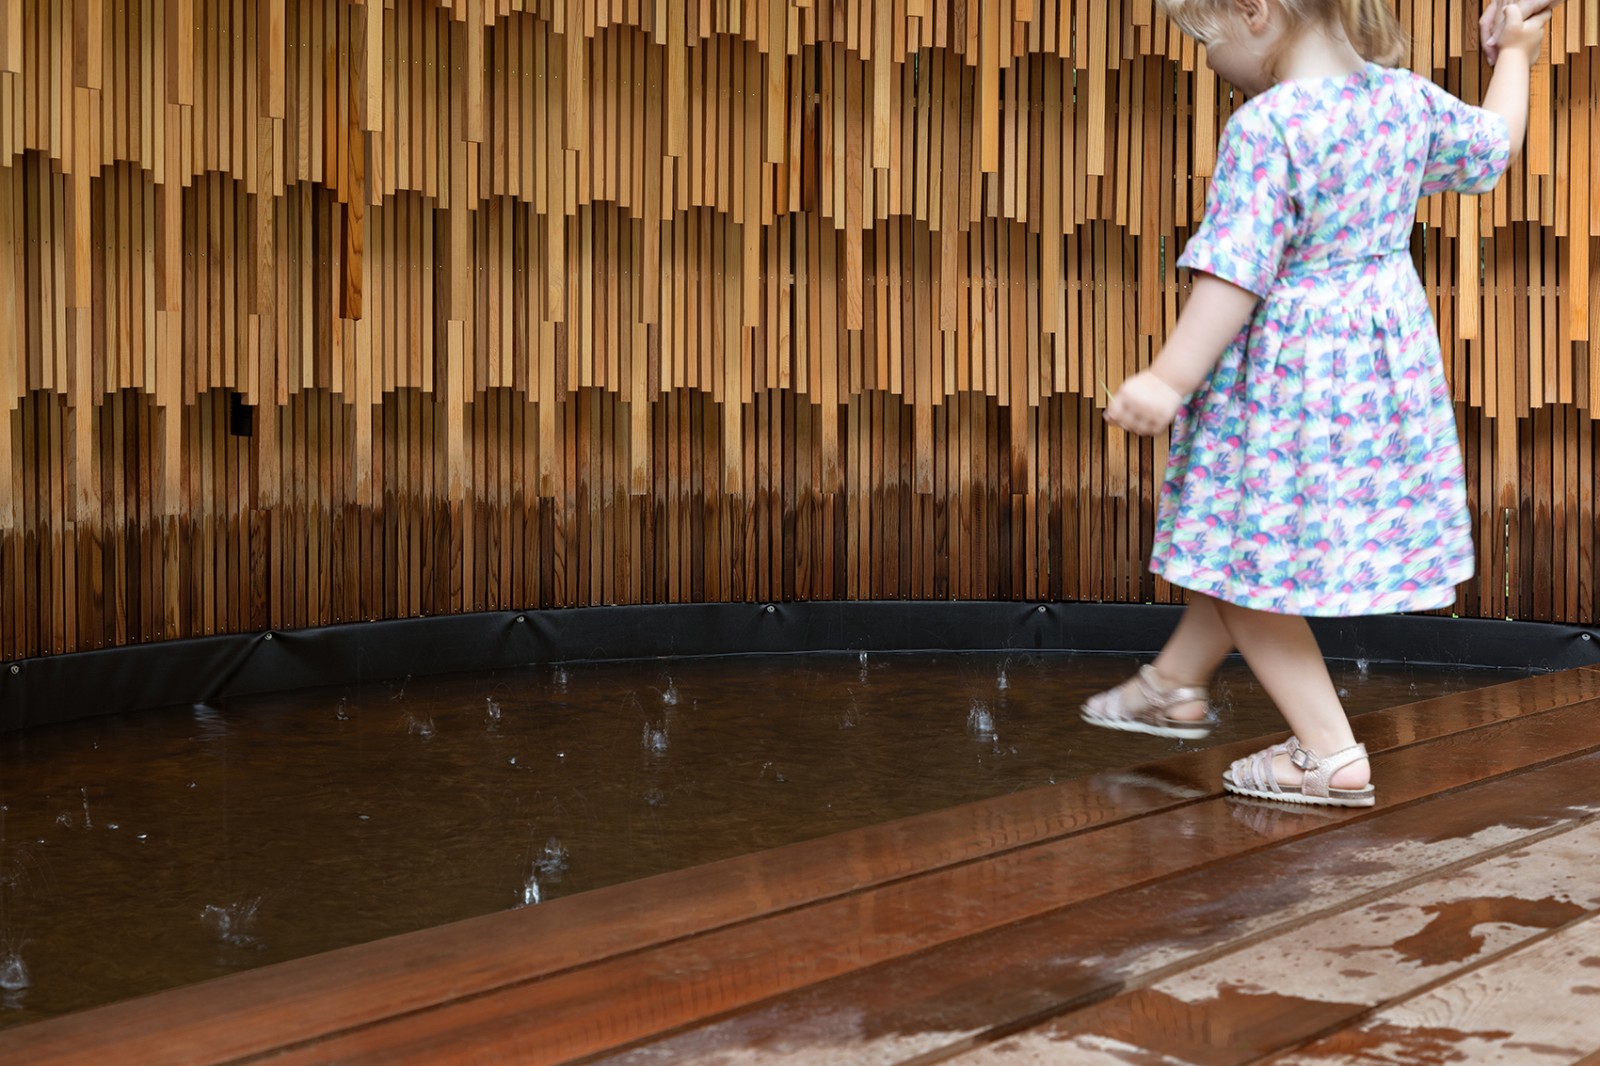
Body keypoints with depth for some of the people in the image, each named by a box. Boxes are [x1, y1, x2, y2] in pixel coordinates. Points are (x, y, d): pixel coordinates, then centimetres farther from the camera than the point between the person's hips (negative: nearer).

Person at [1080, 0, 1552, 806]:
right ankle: (1175, 683, 40)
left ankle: (1332, 754, 9)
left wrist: (1169, 380, -26)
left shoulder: (1265, 127, -22)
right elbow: (1492, 145, 19)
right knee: (1242, 546, 23)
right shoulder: (1409, 99, 2)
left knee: (1246, 555, 5)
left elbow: (1236, 273, -26)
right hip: (1386, 363, 9)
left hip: (1285, 372, -9)